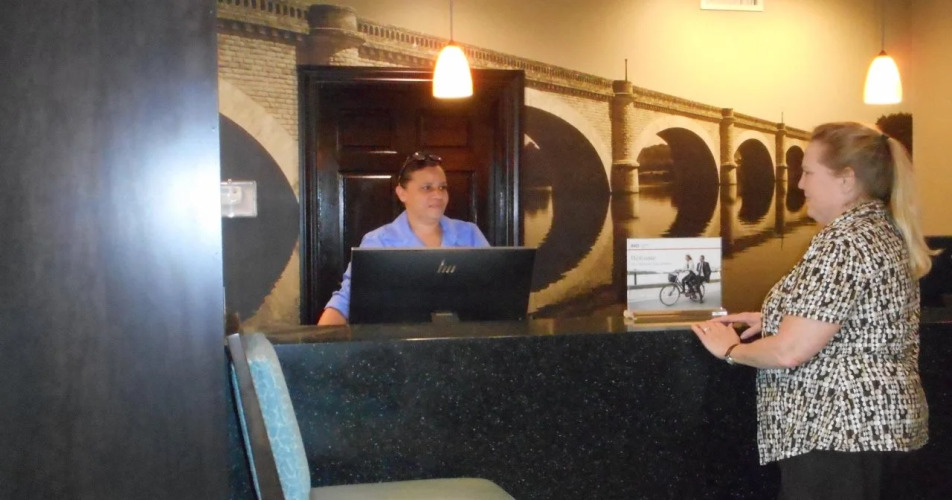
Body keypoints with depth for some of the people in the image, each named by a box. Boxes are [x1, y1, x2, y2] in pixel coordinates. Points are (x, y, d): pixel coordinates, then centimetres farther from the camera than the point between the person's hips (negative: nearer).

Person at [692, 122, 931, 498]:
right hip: (870, 421, 10)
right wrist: (773, 319, 13)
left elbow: (790, 351, -25)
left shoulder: (845, 243, -22)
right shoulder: (883, 230, 10)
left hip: (840, 429, -10)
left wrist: (730, 349, -7)